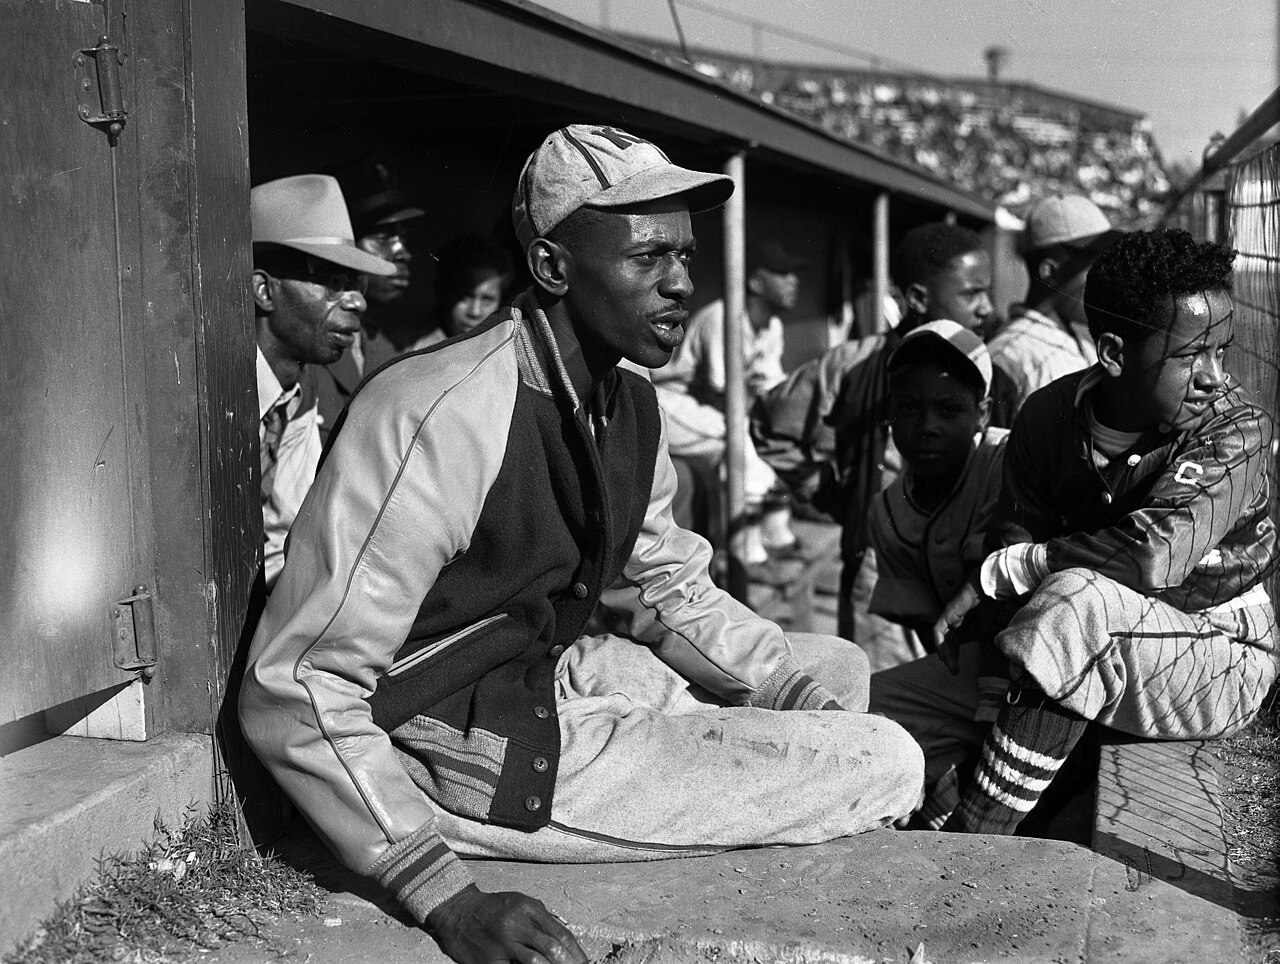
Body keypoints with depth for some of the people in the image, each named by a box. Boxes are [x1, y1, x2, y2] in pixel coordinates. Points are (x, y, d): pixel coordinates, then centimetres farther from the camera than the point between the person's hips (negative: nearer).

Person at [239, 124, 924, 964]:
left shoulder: (630, 405, 1)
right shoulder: (449, 415, -27)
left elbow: (682, 595, 17)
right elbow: (294, 691, -26)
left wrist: (820, 694, 3)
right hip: (474, 752, -9)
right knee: (887, 765, -10)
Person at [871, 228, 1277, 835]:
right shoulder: (1049, 416, -5)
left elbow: (1156, 553, -33)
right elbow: (1016, 533, -7)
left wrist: (1001, 572, -25)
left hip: (1219, 657, -5)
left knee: (1073, 600, -38)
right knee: (884, 706, -7)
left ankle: (972, 839, -30)